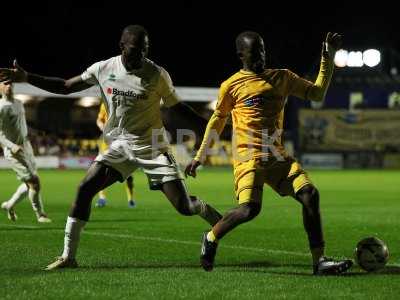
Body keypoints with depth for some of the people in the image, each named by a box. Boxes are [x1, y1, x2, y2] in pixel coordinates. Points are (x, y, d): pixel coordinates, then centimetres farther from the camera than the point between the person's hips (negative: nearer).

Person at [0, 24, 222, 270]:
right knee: (85, 189, -13)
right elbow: (65, 87, 6)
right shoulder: (104, 69, -4)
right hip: (120, 146, 3)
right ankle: (68, 257, -4)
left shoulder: (158, 75, -11)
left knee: (185, 207, -11)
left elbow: (176, 106, 3)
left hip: (153, 147, -3)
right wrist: (26, 78, -3)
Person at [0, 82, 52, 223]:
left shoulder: (19, 104, 13)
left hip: (26, 148, 8)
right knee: (34, 182, -11)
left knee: (30, 184, 13)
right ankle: (40, 214, 1)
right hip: (14, 152, -8)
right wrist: (12, 146, -29)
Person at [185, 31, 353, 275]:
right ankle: (211, 238, 5)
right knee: (250, 208, -24)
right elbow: (217, 121, 13)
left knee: (310, 194, -13)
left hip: (276, 155, 5)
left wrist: (329, 58, 8)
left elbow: (317, 93, 15)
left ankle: (319, 261, -8)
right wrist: (200, 156, 15)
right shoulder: (232, 85, 3)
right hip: (248, 156, -5)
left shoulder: (282, 78, 14)